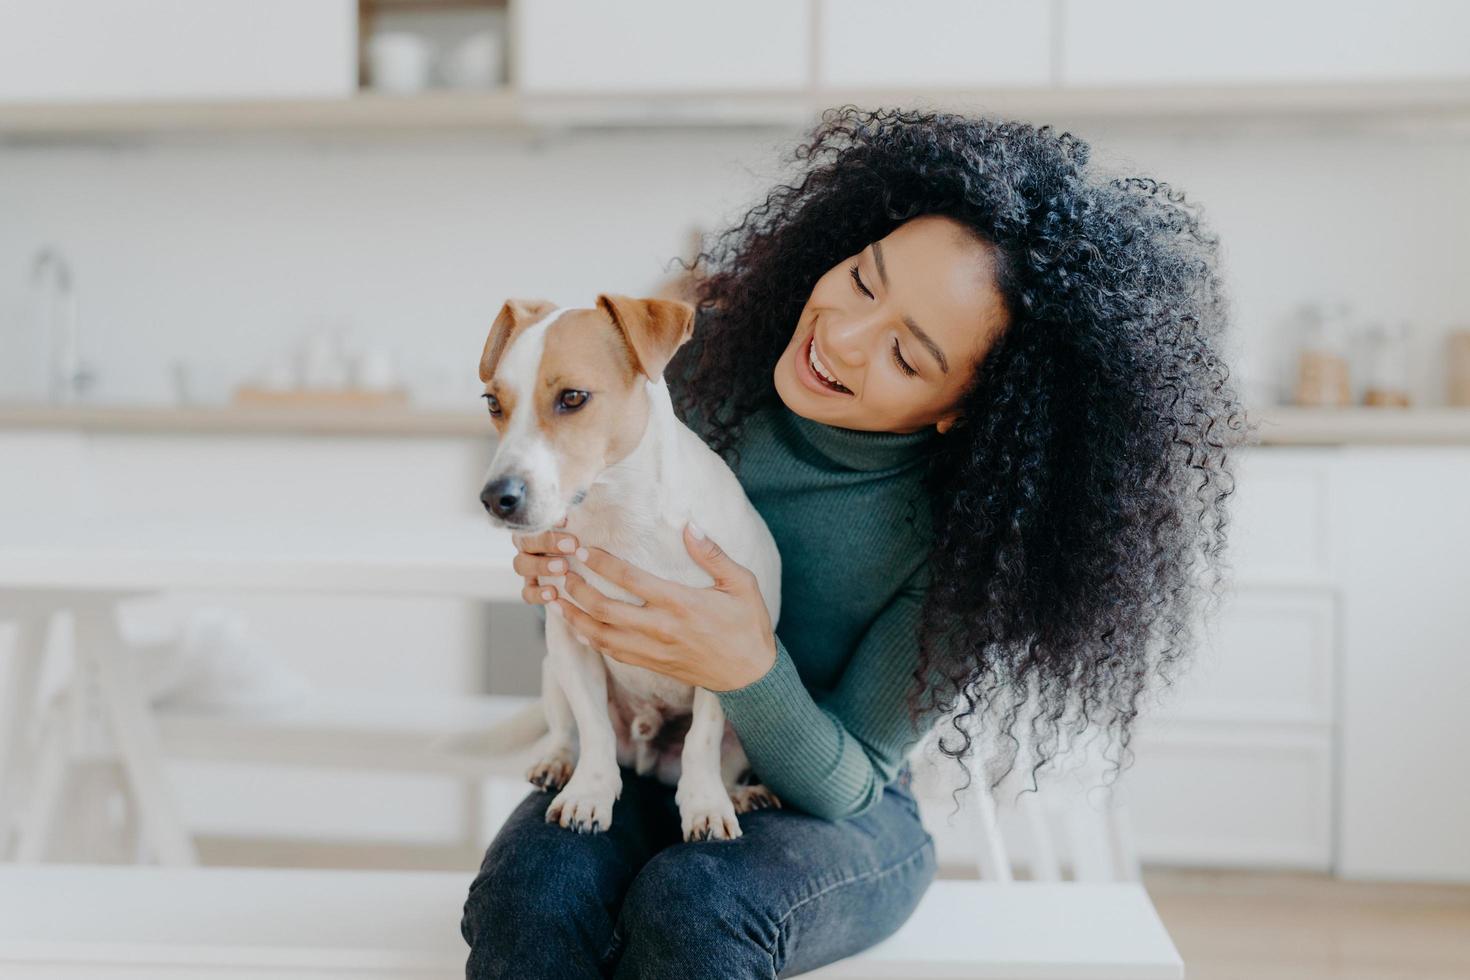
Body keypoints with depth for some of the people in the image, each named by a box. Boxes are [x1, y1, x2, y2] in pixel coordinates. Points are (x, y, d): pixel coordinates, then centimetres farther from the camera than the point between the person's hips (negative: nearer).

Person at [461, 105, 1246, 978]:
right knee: (531, 894, -31)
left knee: (691, 907, -36)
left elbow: (845, 785, -16)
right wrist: (557, 562, -19)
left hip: (837, 816, -2)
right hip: (641, 775, 3)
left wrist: (749, 672, -36)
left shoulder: (959, 544, -21)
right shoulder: (710, 349, -11)